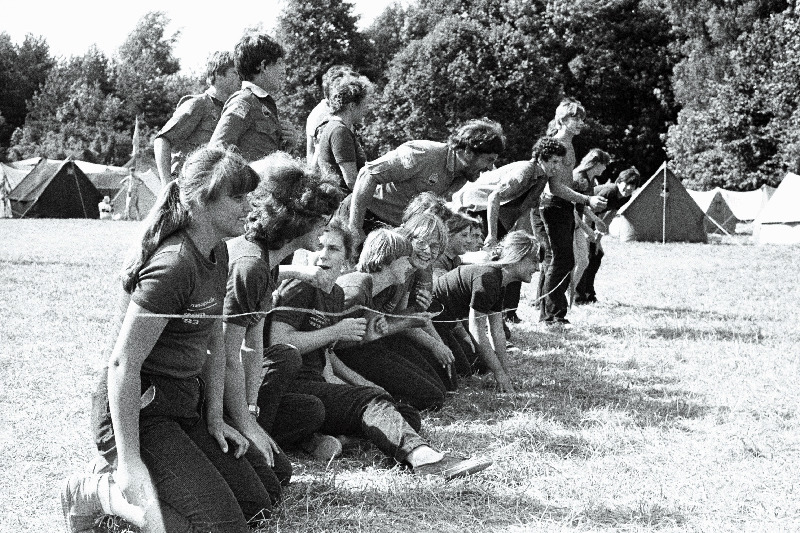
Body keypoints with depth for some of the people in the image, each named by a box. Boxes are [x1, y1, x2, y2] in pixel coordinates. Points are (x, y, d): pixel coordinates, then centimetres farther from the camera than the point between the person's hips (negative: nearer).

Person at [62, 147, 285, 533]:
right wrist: (130, 462, -24)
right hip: (136, 413, -10)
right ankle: (98, 492, -2)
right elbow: (123, 363, -24)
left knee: (261, 498, 7)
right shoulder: (173, 266, -23)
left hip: (185, 406, 10)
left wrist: (215, 416, 6)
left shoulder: (217, 253, 7)